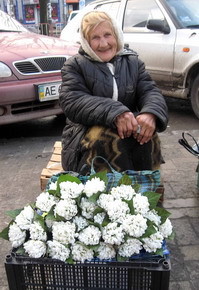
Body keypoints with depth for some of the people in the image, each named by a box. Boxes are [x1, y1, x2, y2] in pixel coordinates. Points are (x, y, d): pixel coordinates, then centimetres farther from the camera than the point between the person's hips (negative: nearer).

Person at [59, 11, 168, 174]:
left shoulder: (133, 62, 14)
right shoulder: (75, 65, 2)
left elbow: (150, 91, 1)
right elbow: (72, 102, -14)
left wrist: (151, 113, -25)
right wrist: (114, 112, -30)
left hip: (128, 129, 3)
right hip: (86, 134, -2)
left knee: (147, 134, -29)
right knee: (110, 138, -35)